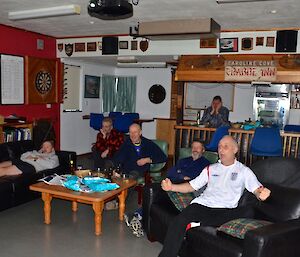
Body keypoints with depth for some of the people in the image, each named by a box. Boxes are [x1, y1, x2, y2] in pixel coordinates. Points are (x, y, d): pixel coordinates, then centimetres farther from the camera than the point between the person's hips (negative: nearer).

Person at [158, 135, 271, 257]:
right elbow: (192, 186, 18)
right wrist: (172, 187, 1)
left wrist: (261, 193, -27)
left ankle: (198, 224, -31)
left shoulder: (243, 171, 12)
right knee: (178, 221, -27)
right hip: (203, 204, 2)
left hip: (225, 210, -1)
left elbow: (257, 189, 0)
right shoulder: (211, 169, 21)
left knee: (246, 212, -33)